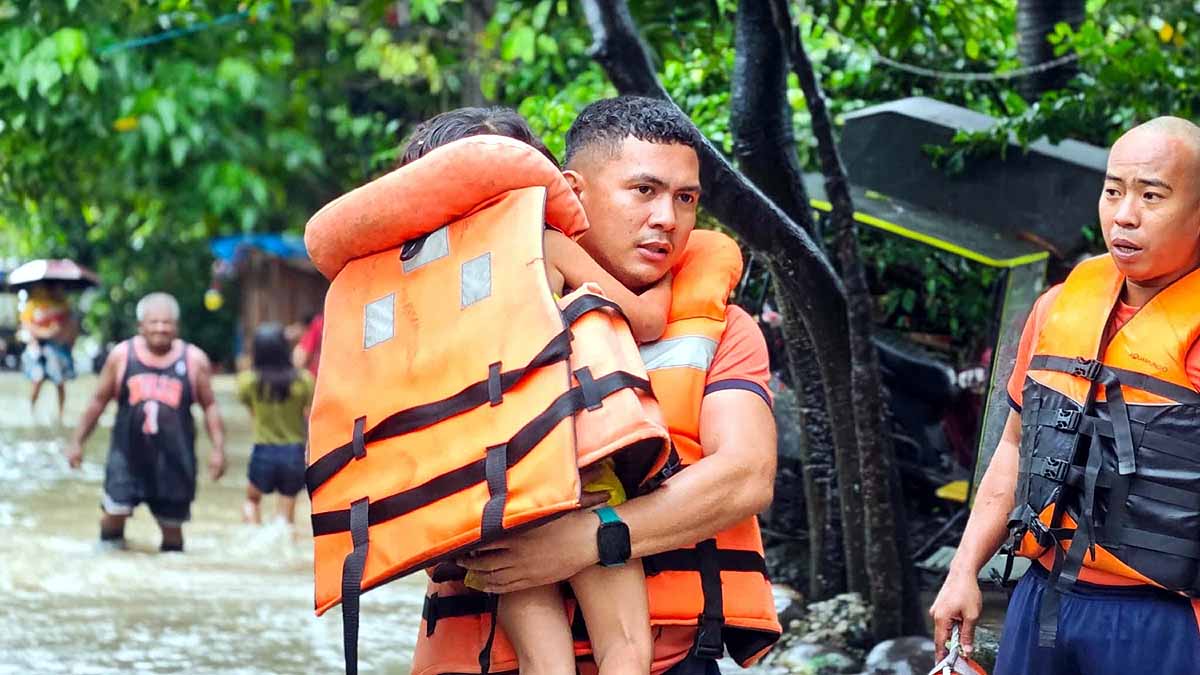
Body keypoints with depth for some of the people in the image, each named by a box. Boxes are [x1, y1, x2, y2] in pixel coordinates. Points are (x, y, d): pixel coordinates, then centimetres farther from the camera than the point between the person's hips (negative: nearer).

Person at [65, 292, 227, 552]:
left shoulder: (194, 360, 0)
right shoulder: (122, 355, 1)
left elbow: (209, 406, 5)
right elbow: (99, 400, 9)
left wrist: (218, 449, -4)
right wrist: (77, 441, 8)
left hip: (174, 459, 0)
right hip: (128, 454, 0)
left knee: (172, 525, 6)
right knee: (115, 511, -15)